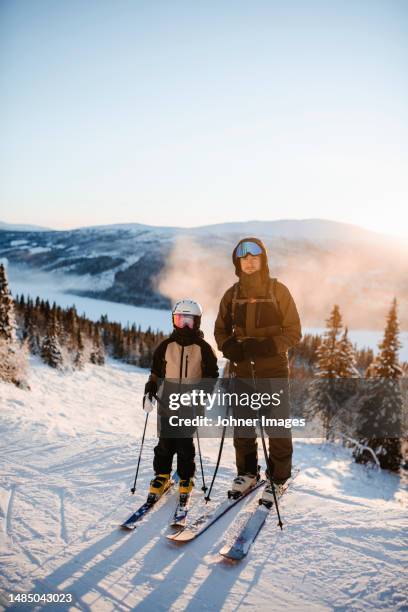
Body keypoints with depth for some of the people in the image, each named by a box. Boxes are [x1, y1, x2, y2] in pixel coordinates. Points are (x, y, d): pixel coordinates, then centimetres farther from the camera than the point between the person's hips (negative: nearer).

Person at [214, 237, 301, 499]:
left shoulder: (278, 291, -4)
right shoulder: (232, 294, 6)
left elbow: (294, 331, -4)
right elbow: (221, 330, 14)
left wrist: (267, 346, -19)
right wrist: (230, 347, -8)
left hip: (274, 369, -3)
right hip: (242, 369, 3)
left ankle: (279, 478, 20)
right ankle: (247, 472, 29)